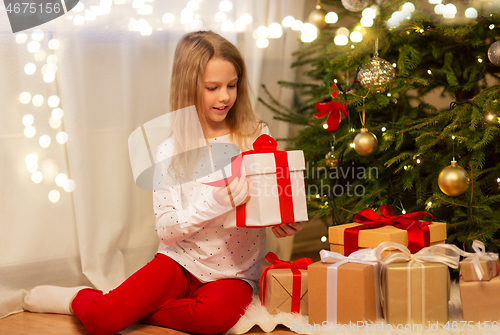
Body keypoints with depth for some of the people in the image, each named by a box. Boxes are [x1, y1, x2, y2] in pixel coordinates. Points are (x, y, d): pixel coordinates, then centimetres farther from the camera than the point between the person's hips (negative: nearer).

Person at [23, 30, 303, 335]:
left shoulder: (256, 137, -1)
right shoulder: (172, 151, -3)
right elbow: (166, 230, -8)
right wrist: (216, 201, -23)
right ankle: (84, 300, 17)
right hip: (181, 262, -1)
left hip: (234, 272, 1)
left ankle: (130, 309, -7)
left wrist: (286, 220, -19)